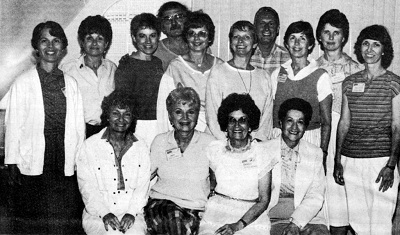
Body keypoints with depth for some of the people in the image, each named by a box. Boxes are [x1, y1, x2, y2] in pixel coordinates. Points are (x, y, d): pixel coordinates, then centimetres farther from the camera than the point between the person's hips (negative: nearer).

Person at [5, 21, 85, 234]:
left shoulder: (70, 84, 7)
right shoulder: (23, 83, -2)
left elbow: (78, 125, 9)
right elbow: (13, 124, -1)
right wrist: (12, 164, -2)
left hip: (65, 163, 2)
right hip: (32, 164, -2)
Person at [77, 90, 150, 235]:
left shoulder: (141, 147, 10)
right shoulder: (90, 146, 3)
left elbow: (142, 186, 4)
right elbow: (87, 186, -2)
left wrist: (131, 213, -10)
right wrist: (105, 213, -14)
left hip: (132, 213, 2)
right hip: (97, 215, -1)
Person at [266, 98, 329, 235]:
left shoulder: (315, 153, 10)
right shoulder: (265, 150, 5)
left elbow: (315, 197, 3)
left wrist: (296, 222, -11)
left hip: (308, 218, 2)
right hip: (273, 219, -2)